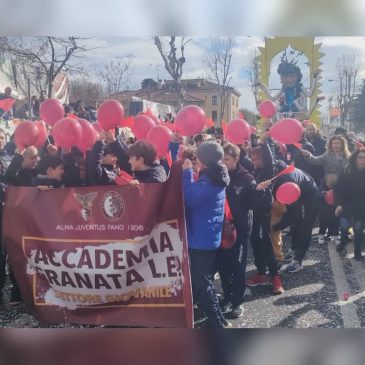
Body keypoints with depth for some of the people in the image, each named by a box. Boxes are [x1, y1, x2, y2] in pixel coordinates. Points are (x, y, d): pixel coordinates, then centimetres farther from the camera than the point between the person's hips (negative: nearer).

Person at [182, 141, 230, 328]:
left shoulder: (208, 180, -21)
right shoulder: (217, 178, 9)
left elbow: (190, 199, -31)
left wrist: (187, 173, -22)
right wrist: (189, 173, 5)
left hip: (201, 238, -10)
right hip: (211, 237, 10)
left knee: (200, 281, 0)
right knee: (205, 278, 22)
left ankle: (217, 321, 8)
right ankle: (216, 317, 34)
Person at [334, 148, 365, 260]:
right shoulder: (346, 172, -7)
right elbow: (338, 189, -8)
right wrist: (338, 204, -17)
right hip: (347, 205, 0)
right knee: (344, 226, -12)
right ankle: (343, 241, 22)